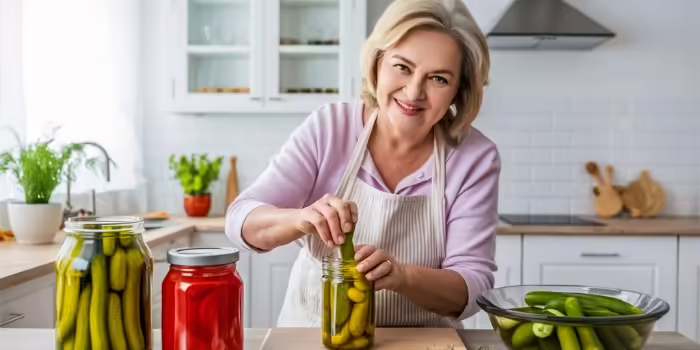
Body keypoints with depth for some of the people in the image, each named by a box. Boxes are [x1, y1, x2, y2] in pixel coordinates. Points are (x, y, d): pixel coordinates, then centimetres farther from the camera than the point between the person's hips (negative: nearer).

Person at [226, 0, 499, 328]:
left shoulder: (476, 158, -10)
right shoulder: (327, 128, -8)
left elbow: (474, 285, -12)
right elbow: (242, 220, -10)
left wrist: (402, 276, -31)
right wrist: (301, 219, -30)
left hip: (419, 342, 0)